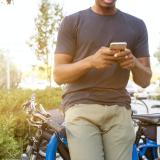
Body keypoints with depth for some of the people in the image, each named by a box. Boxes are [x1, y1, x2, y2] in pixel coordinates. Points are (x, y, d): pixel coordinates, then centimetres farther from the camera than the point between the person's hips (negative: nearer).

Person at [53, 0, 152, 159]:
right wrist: (91, 61, -18)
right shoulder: (72, 22, 5)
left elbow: (145, 80, 10)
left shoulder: (137, 25, 12)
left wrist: (134, 63, -12)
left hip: (119, 110, 3)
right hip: (80, 107, -2)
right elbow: (58, 75, 0)